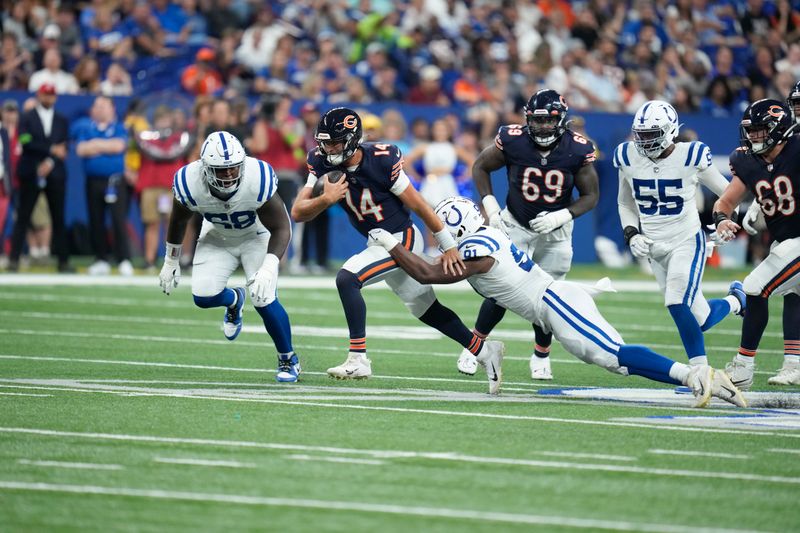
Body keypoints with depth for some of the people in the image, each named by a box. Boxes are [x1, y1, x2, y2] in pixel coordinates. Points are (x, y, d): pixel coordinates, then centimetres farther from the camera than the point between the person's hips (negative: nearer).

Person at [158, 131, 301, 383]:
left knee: (264, 300, -17)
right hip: (218, 236, 3)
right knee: (203, 297, -14)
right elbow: (178, 221, -5)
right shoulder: (190, 183, -28)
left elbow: (281, 228, -26)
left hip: (257, 234, -3)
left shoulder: (257, 180, -36)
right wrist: (171, 262, 6)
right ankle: (234, 300, 25)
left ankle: (289, 360, 7)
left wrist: (269, 267, -41)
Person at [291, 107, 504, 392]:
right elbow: (297, 213, -13)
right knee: (426, 310, 17)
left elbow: (418, 205, -16)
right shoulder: (323, 163, -10)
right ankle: (485, 351, 32)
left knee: (347, 279, -25)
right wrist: (326, 199, -33)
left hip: (402, 239, -7)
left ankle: (358, 359, -21)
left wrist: (448, 247, -10)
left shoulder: (381, 161, -25)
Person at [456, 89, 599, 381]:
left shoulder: (576, 150, -18)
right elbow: (480, 166, -1)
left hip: (555, 232, 1)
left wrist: (561, 216, -22)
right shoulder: (513, 141, -20)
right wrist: (490, 206, -11)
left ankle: (541, 357, 24)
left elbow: (591, 195, -7)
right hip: (516, 226, -1)